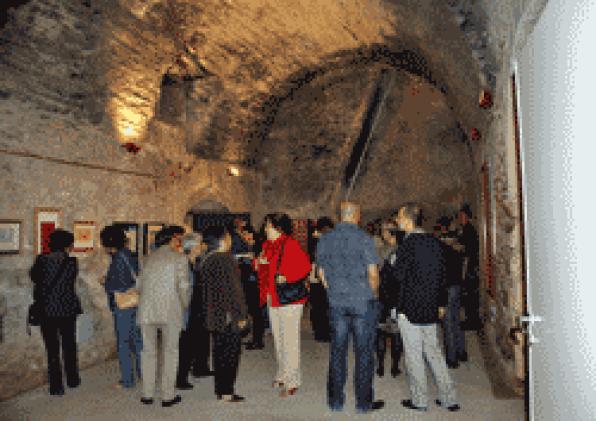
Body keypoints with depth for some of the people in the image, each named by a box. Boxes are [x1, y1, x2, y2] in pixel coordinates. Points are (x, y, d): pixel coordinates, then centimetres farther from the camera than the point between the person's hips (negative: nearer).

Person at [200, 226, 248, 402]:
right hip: (229, 315, -8)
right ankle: (227, 392, 7)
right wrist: (241, 314, -12)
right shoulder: (227, 259, -17)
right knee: (231, 352, 2)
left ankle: (220, 389, 23)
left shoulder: (205, 260, 8)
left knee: (219, 351, 15)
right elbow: (234, 289, -18)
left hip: (213, 315, 8)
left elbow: (207, 287, 12)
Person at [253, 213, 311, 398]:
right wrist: (259, 263, -2)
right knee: (278, 339, 18)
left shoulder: (290, 244, -13)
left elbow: (305, 266, -18)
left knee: (290, 341, -3)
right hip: (272, 299, 9)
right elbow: (262, 268, 20)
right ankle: (282, 374, 32)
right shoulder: (267, 245, 12)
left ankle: (292, 381, 6)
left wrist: (287, 277, -24)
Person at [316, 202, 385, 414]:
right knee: (364, 351, 6)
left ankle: (335, 400, 20)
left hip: (336, 303, 4)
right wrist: (374, 294, 7)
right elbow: (373, 273, -9)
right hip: (363, 302, -4)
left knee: (337, 350, 11)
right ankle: (364, 402, 15)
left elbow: (322, 273, 10)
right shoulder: (364, 239, -10)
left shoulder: (325, 240, 4)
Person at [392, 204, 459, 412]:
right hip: (431, 308, 7)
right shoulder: (435, 242, 5)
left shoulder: (408, 244, -16)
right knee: (433, 350, 17)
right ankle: (448, 397, 22)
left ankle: (419, 400, 16)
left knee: (413, 354, 5)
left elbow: (399, 275, -15)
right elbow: (443, 275, 9)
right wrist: (434, 296, 17)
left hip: (409, 308, -7)